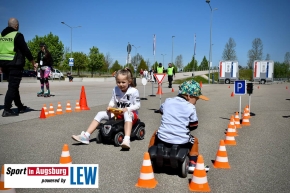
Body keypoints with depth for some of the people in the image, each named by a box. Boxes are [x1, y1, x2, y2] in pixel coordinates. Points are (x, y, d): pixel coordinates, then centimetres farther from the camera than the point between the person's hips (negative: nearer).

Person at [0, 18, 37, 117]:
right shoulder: (17, 35, -9)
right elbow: (25, 50, -12)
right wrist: (33, 63, -5)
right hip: (15, 64, -8)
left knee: (13, 86, 16)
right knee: (13, 86, -6)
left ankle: (20, 107, 26)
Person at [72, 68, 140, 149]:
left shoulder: (134, 91, -12)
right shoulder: (115, 90, 1)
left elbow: (137, 105, -11)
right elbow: (112, 101, 11)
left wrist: (127, 109, -26)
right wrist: (110, 106, -12)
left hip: (131, 113, -5)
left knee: (127, 114, -43)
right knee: (100, 114, -10)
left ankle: (126, 140, -59)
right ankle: (86, 136, -13)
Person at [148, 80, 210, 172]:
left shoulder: (167, 101, 7)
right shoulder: (190, 107, -3)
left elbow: (161, 111, 26)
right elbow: (194, 125, 4)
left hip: (162, 138, 2)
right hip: (182, 141, -2)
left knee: (155, 133, 35)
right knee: (195, 141, 29)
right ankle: (192, 164, 22)